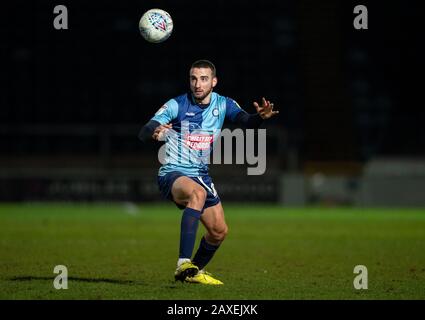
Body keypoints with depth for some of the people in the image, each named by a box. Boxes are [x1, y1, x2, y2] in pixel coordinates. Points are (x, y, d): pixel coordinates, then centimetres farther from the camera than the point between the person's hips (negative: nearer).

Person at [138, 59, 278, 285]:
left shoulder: (223, 105, -1)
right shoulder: (176, 105, -13)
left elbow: (247, 122, -17)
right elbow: (143, 133, -22)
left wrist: (261, 116, -40)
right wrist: (154, 132, -46)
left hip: (200, 174, 6)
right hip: (172, 174, -6)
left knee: (219, 231, 6)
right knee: (198, 193, -38)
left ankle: (194, 272, 33)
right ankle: (183, 264, -43)